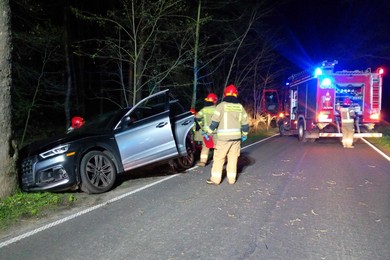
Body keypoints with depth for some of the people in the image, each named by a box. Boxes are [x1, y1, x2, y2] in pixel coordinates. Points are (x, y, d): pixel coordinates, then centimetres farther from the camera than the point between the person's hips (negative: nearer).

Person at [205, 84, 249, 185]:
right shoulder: (240, 107, 7)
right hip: (236, 136, 4)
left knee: (219, 158, 4)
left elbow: (214, 121, -8)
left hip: (223, 137, -4)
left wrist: (209, 132, 3)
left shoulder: (221, 105, -6)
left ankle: (215, 178, 6)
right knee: (233, 158, 10)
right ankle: (231, 179, 13)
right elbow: (245, 123, 10)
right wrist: (244, 134, 23)